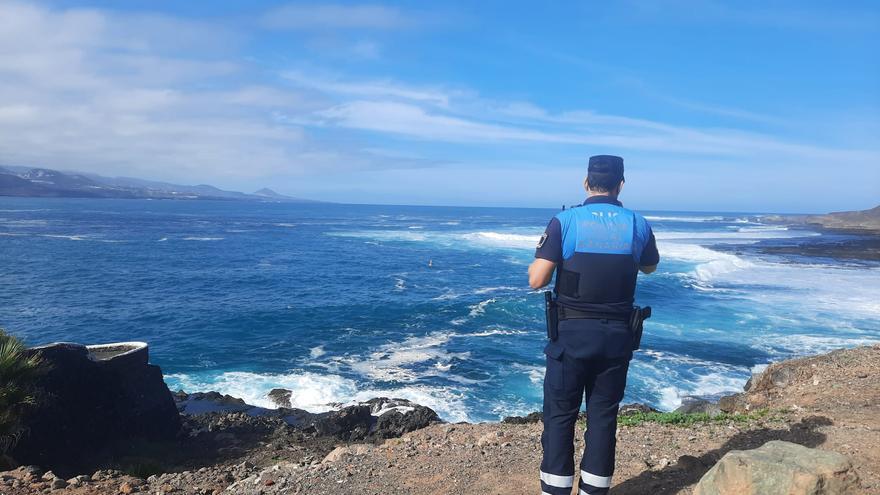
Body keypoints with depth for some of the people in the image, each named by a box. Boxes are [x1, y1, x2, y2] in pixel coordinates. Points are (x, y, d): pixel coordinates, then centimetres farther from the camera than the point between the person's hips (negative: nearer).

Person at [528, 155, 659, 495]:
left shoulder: (564, 222, -9)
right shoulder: (638, 224, 1)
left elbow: (536, 280, -12)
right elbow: (650, 267, 21)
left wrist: (542, 255, 7)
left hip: (572, 333, -2)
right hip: (616, 335, 3)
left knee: (560, 415, 7)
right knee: (603, 415, 12)